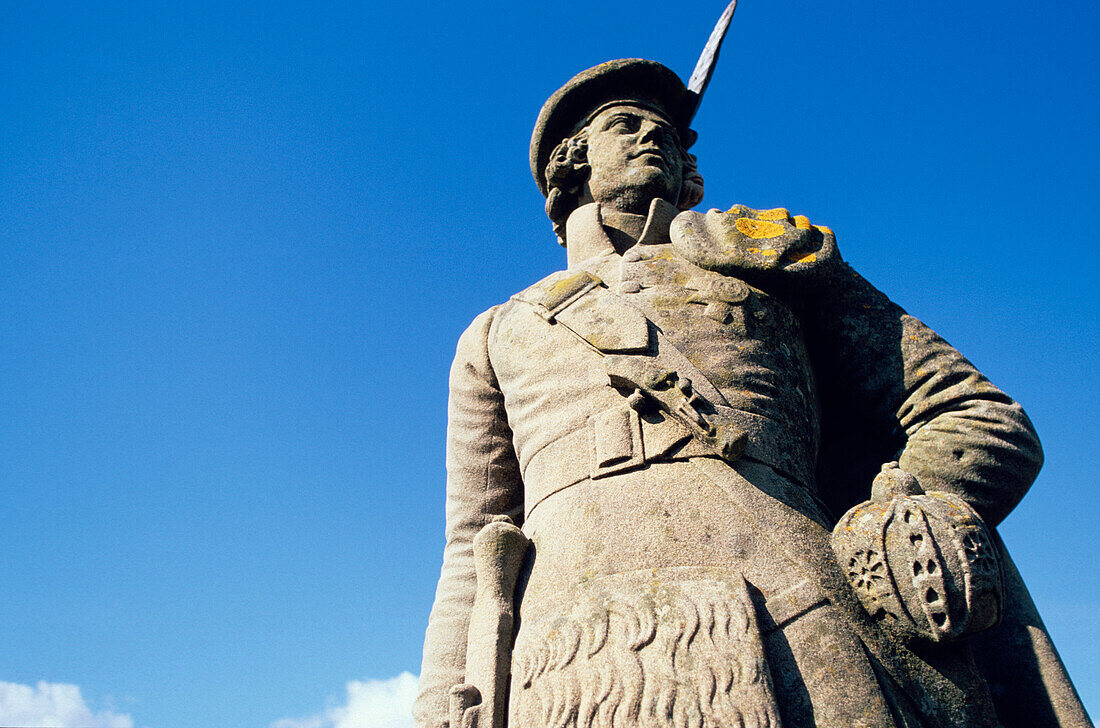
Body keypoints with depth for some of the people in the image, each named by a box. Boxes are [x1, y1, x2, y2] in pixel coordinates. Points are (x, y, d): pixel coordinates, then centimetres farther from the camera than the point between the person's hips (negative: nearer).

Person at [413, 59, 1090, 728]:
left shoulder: (775, 253, 26)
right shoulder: (499, 335, 29)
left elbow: (984, 421, 19)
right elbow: (472, 560, 23)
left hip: (809, 652, 0)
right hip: (580, 670, 1)